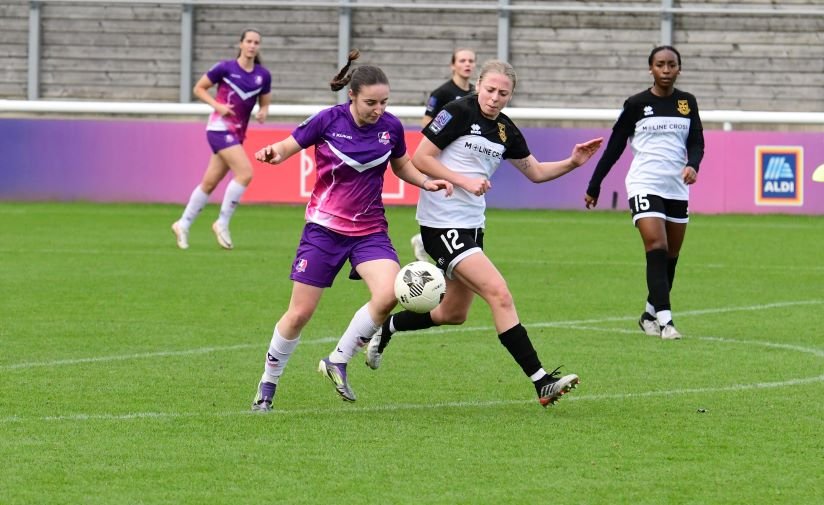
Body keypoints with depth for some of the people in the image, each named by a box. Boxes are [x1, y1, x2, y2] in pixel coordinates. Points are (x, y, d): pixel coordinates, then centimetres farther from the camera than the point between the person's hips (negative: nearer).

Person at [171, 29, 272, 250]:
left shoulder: (263, 75, 6)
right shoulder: (225, 68, -6)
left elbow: (264, 103, 18)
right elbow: (199, 88, 2)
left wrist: (262, 112, -5)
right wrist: (217, 105, -13)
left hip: (238, 133, 6)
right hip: (220, 127, -6)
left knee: (210, 183, 11)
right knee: (245, 172, -21)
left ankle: (183, 225, 24)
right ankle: (222, 223, -10)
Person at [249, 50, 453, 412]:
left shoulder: (391, 127, -3)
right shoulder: (328, 121, -12)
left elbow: (401, 165, 16)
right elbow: (289, 146, -2)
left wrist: (426, 182, -2)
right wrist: (272, 154, -24)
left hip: (370, 230, 2)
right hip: (324, 229, -2)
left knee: (388, 294, -23)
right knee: (300, 314, -1)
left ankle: (337, 361, -3)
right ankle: (267, 386, 20)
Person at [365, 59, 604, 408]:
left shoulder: (506, 131, 9)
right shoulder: (458, 113, -12)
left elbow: (536, 172, 19)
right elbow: (420, 158, -12)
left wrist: (573, 163, 3)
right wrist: (464, 181, -20)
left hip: (471, 224, 9)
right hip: (443, 223, -9)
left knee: (453, 314, 17)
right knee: (499, 294, -18)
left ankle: (386, 328, 39)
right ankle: (541, 382, -19)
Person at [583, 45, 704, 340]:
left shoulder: (687, 103, 9)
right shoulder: (637, 104, 0)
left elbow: (696, 142, 6)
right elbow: (615, 147, 5)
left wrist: (692, 165, -17)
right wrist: (594, 187, 6)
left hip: (677, 188, 4)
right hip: (645, 185, -4)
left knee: (671, 256, 8)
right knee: (656, 249, -18)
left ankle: (650, 314, 24)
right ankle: (664, 320, -23)